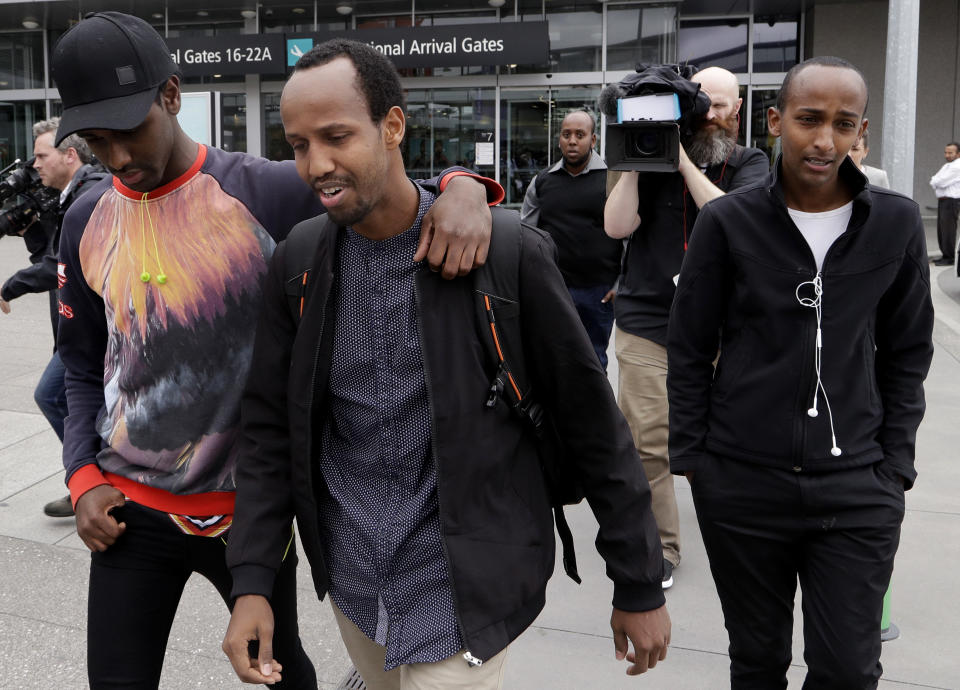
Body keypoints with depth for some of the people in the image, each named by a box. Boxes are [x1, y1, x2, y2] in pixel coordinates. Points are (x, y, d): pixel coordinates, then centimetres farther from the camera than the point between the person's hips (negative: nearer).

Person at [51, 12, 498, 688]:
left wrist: (464, 187, -35)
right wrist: (83, 475, 0)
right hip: (131, 510, 3)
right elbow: (84, 367, 11)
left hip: (250, 506, -2)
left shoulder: (266, 191, -13)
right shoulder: (88, 222, 0)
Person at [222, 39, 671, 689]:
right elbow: (270, 428, 3)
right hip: (352, 575, 5)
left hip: (460, 582, -4)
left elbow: (594, 425, -10)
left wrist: (641, 588, -4)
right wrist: (252, 582, -4)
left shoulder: (510, 254, -17)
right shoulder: (297, 264, -4)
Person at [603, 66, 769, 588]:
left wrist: (683, 159, -15)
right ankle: (659, 548, 12)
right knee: (648, 444, -4)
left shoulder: (750, 164, 6)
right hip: (648, 321, 0)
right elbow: (617, 226, -5)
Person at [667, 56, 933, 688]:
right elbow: (689, 351, 1)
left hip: (858, 488, 1)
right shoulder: (727, 222, -4)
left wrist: (896, 465, 3)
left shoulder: (897, 223, 0)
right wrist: (689, 457, -1)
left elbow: (906, 354, 7)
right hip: (740, 485, -1)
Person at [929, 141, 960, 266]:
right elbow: (933, 182, 13)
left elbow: (941, 182, -19)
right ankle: (945, 255, 20)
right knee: (941, 229, 12)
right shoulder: (946, 166, 18)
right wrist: (936, 182, -7)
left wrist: (934, 181, 0)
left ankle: (950, 258, -4)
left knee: (948, 230, -8)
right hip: (942, 200, 9)